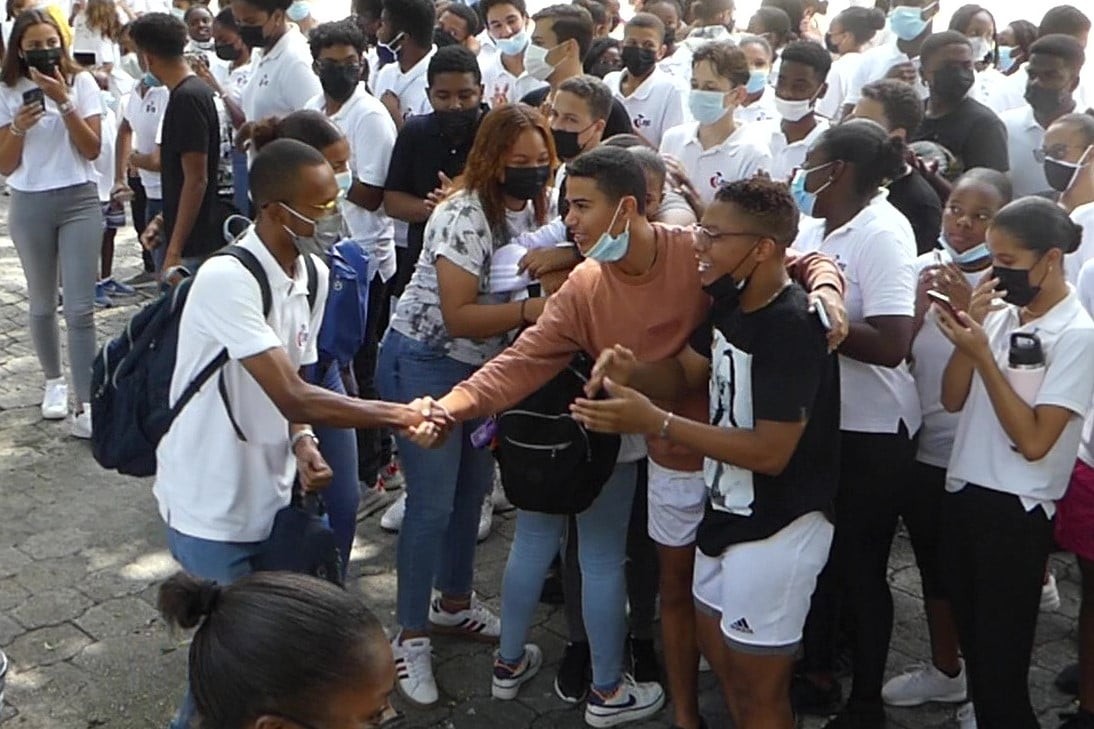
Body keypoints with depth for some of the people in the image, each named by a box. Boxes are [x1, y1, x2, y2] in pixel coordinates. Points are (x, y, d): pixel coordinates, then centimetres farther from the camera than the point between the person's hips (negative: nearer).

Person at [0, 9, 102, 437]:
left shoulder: (82, 83, -1)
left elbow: (92, 149, -7)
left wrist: (63, 102, -16)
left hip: (79, 201, -2)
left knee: (80, 308, -7)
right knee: (42, 304, 13)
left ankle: (85, 405, -8)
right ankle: (54, 382, 32)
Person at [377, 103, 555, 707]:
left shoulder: (533, 209, 0)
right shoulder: (463, 216, -24)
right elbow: (458, 317, -26)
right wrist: (530, 310, -34)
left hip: (485, 364, 8)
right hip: (425, 364, -8)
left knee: (473, 488, 18)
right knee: (432, 504, -4)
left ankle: (454, 603, 38)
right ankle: (411, 636, 12)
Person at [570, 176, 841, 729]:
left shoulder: (791, 326, -27)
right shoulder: (731, 302, 0)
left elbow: (771, 452, -29)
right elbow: (686, 374, 11)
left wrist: (654, 422, -32)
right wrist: (632, 372, -12)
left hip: (777, 530, -9)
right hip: (727, 511, 9)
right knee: (717, 648, 26)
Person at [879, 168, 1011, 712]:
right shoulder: (921, 269, 1)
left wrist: (969, 308, -28)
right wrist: (920, 303, -15)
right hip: (923, 447, 5)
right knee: (933, 564, 19)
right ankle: (945, 670, 39)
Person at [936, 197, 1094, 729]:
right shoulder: (1001, 316, 3)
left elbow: (1034, 441, -19)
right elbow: (952, 400, 5)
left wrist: (983, 355, -20)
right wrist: (972, 329, -8)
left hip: (1016, 510, -6)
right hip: (963, 491, 6)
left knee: (1001, 663, 2)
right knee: (972, 639, 19)